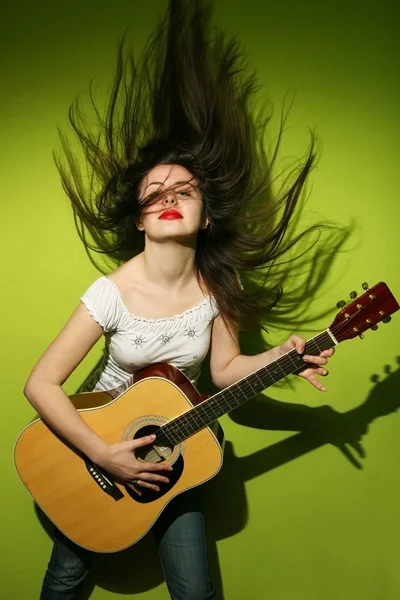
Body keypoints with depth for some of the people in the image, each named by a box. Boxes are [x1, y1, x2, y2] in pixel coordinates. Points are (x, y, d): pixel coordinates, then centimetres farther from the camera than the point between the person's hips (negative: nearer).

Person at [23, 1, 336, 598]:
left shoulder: (218, 285, -13)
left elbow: (224, 368, -2)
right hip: (99, 437, -2)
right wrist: (104, 456, -25)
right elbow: (41, 384, -22)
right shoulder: (114, 291, -24)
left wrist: (281, 358, -19)